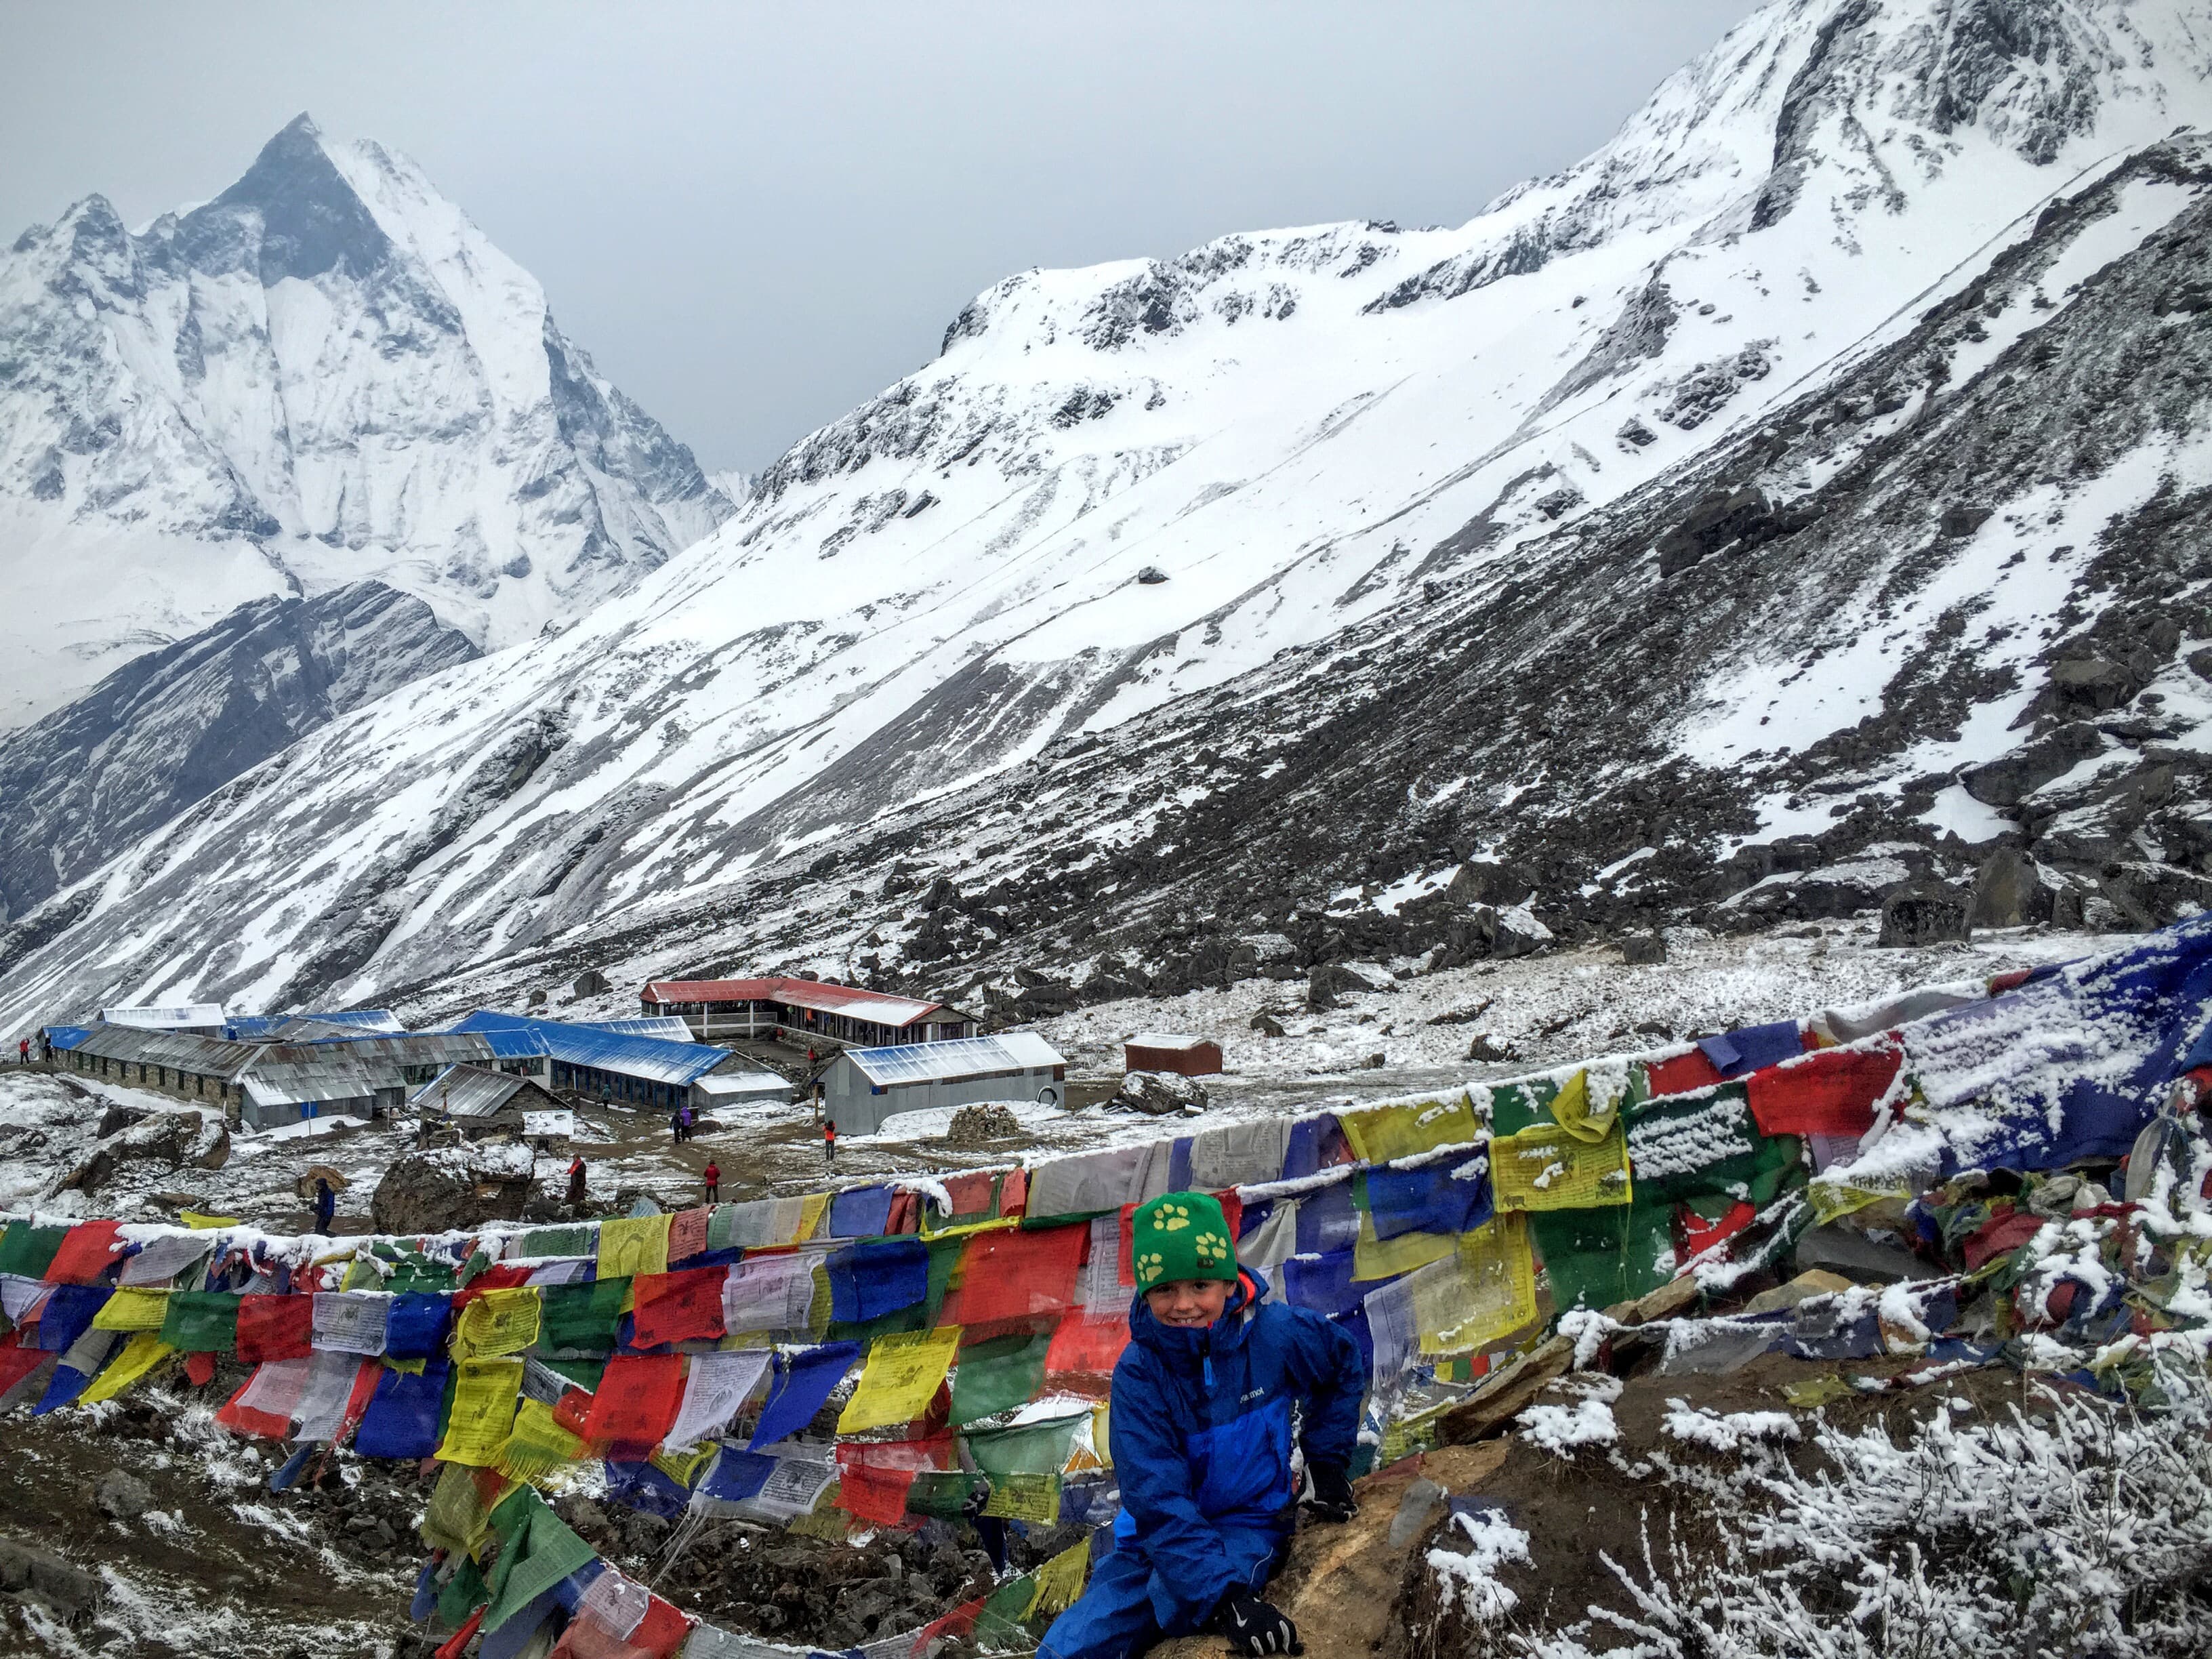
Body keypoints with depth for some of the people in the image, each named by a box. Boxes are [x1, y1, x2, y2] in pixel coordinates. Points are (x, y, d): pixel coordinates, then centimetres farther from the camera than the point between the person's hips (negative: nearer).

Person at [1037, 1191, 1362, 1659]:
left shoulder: (1274, 1332, -13)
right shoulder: (1137, 1372, -16)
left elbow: (1343, 1364, 12)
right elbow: (1157, 1501, -25)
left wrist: (1328, 1464, 6)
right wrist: (1227, 1598, -37)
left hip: (1250, 1522, -1)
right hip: (1159, 1536, 1)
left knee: (1169, 1597, -34)